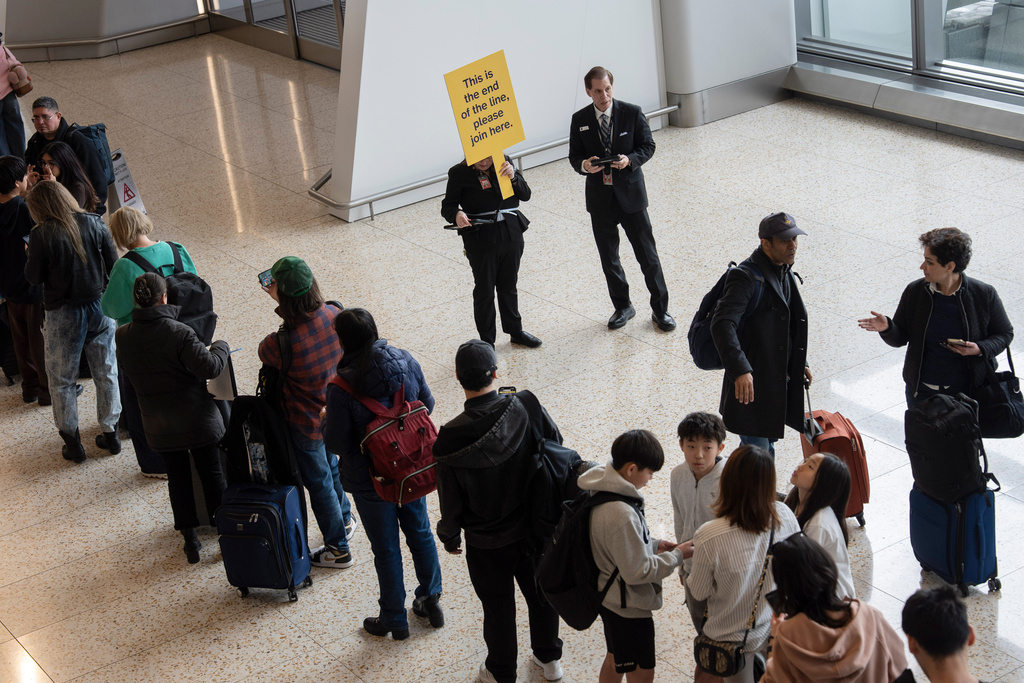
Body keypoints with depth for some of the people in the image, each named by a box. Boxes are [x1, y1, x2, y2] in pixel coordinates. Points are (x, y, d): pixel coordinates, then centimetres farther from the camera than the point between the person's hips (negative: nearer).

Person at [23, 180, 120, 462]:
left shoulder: (41, 235, -16)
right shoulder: (93, 223, -7)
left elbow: (34, 277, -8)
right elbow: (114, 264, -2)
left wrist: (31, 256, 8)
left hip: (63, 314, -3)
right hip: (99, 307, 3)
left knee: (62, 379, 13)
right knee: (106, 372, 16)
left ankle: (72, 442, 18)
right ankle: (110, 433, 26)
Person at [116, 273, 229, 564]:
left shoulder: (123, 336, -8)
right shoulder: (179, 333, -24)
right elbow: (209, 367, -25)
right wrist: (220, 346, -6)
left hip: (158, 425, 4)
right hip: (196, 419, -3)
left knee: (177, 477, 18)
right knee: (212, 474, 15)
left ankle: (190, 540, 23)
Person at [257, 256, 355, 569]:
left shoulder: (282, 344, -37)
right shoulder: (333, 314, -20)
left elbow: (264, 353, -12)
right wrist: (284, 302, 4)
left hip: (307, 423, -6)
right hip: (336, 411, 6)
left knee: (319, 482, 16)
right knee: (331, 464, 32)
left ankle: (338, 549, 34)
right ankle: (345, 520, 55)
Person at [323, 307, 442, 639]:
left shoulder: (342, 387, -28)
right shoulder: (405, 361, -14)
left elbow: (337, 444, -20)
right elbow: (427, 404, 0)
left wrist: (326, 425, 0)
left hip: (371, 480, -4)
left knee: (386, 548, 13)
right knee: (419, 531, 25)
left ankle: (394, 620, 31)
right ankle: (431, 600, 42)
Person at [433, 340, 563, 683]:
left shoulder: (452, 438, -27)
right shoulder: (527, 408, -22)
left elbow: (451, 500, -15)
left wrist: (449, 536, 6)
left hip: (487, 543, -2)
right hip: (535, 531, 2)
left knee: (497, 608, 19)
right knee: (540, 593, 26)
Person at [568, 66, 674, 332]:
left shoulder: (632, 113, -6)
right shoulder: (580, 120, -1)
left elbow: (648, 146, -1)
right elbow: (574, 156, 4)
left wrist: (630, 159, -21)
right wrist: (584, 165, -19)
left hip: (630, 194, -2)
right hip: (600, 198, 2)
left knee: (648, 255, 2)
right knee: (609, 259, 12)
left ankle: (660, 310, 15)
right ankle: (622, 307, 30)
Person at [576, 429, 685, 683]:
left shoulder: (603, 490, -5)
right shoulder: (622, 514, -35)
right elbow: (638, 571, -26)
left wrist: (654, 544, 2)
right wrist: (677, 555, -15)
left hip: (609, 596, 9)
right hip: (629, 606, -9)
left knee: (615, 660, 28)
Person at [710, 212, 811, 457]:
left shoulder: (784, 273, 9)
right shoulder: (746, 277, -20)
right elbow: (722, 325, -33)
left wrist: (799, 364, 22)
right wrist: (739, 370, -43)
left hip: (779, 380, 9)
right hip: (751, 383, -9)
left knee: (768, 445, 20)